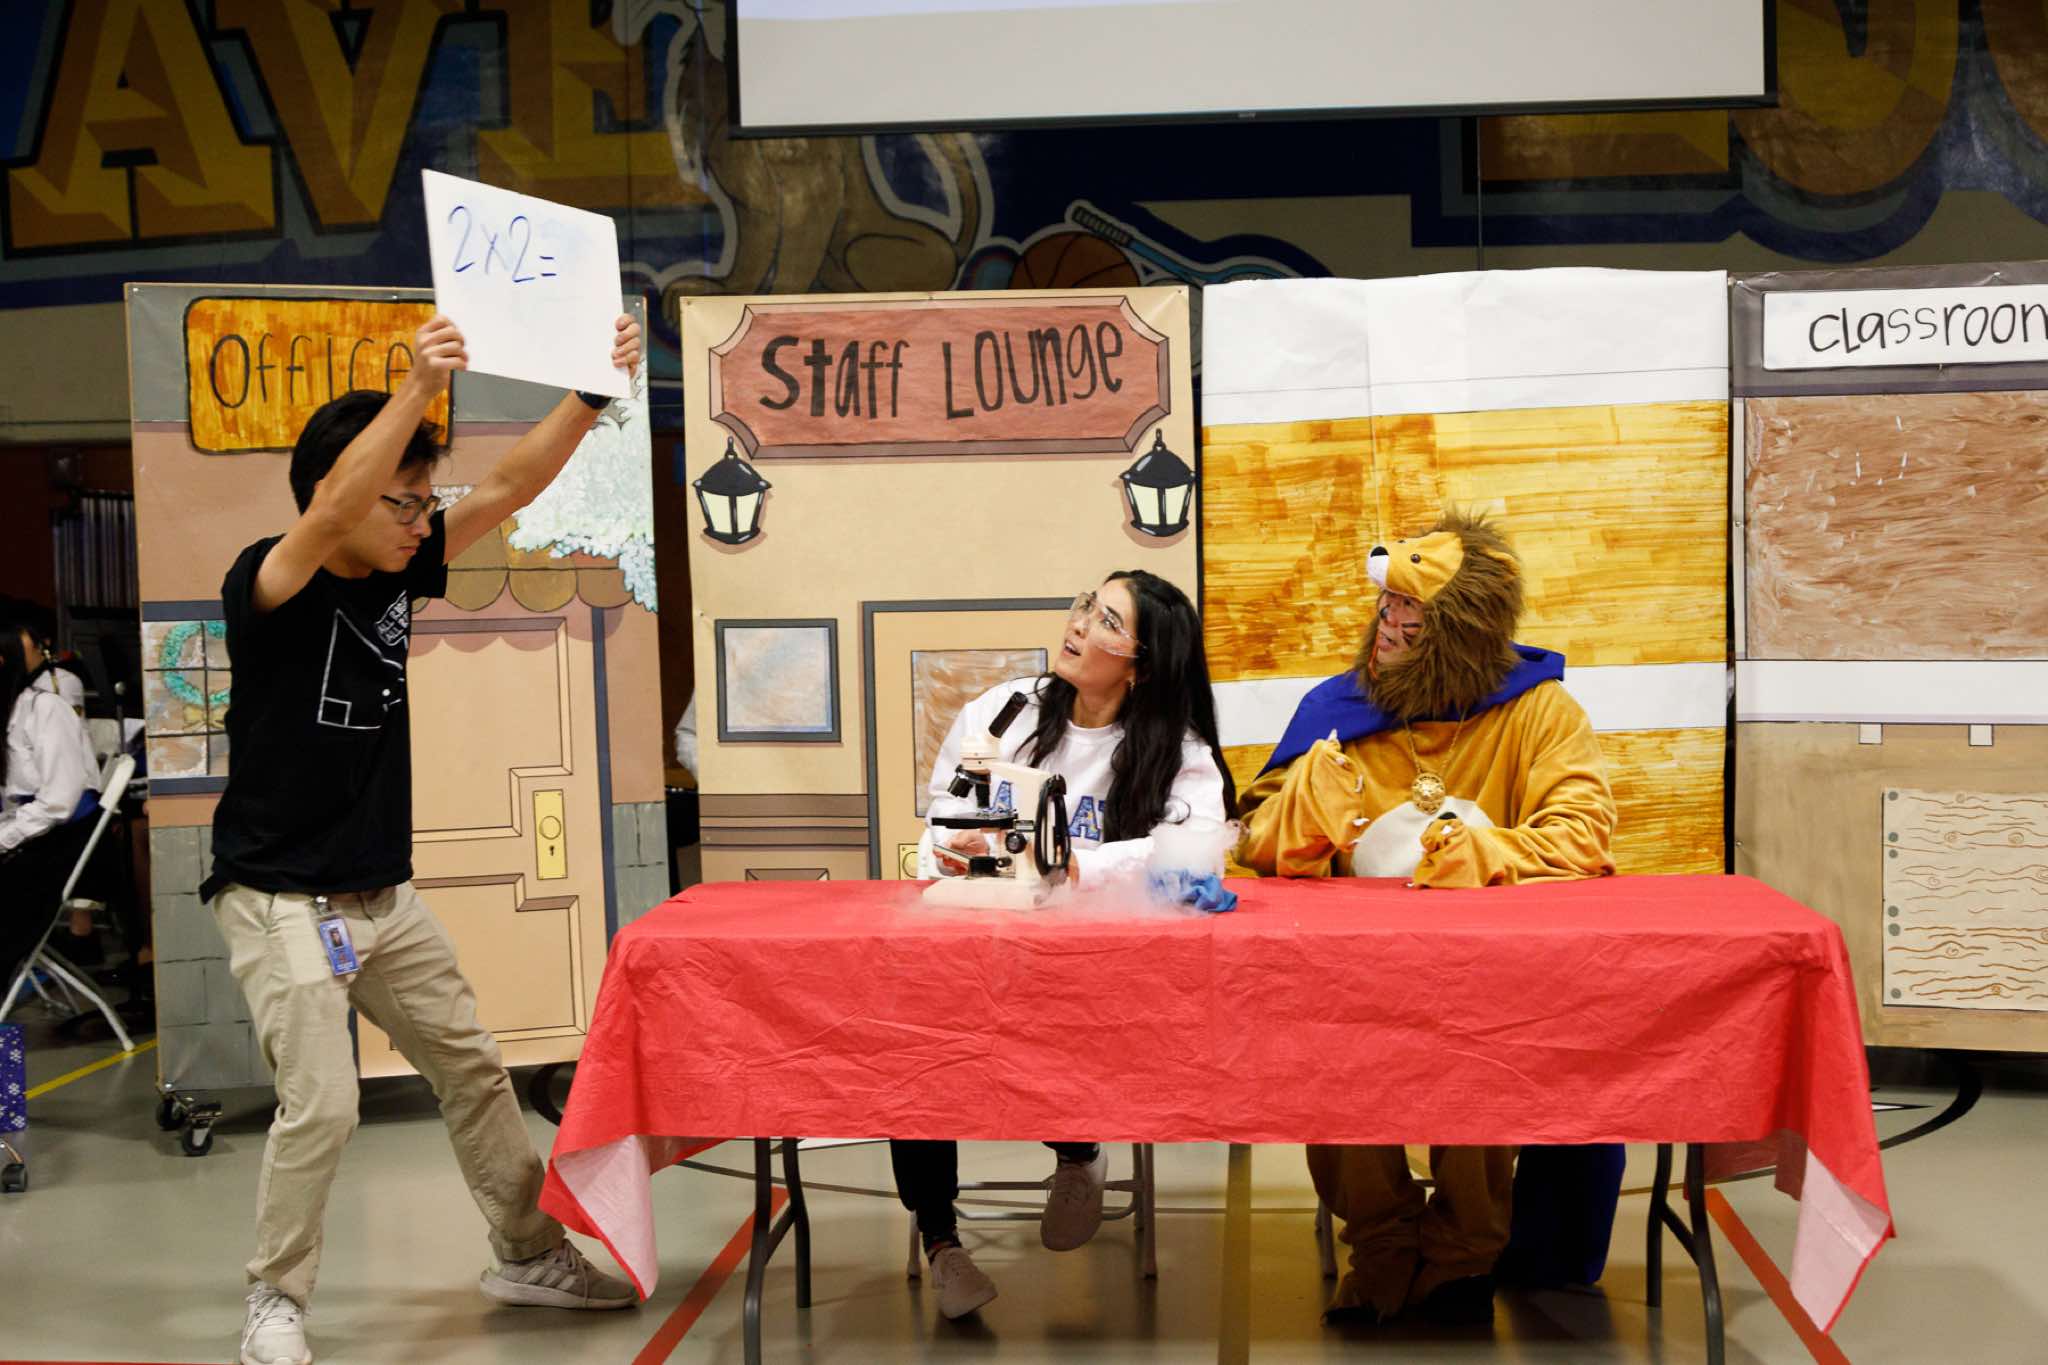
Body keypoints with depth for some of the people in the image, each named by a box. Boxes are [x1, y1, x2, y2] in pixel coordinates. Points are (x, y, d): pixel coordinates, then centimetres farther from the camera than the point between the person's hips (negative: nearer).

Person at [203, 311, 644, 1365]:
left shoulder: (396, 572, 3)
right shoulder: (267, 584, -15)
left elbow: (511, 487, 0)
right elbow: (331, 508, -36)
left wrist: (594, 389, -11)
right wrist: (420, 388, -45)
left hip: (382, 894, 7)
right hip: (280, 898, -7)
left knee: (473, 1071, 12)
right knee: (321, 1108, -12)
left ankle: (528, 1254, 28)